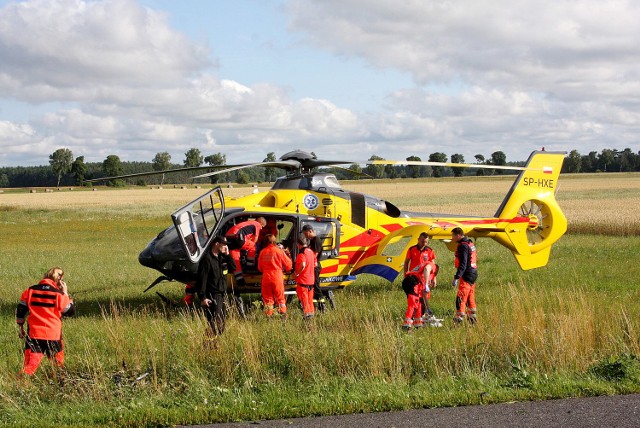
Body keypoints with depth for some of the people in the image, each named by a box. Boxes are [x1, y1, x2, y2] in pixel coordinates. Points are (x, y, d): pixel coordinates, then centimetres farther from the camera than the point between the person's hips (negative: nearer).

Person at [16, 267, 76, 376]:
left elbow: (20, 310, 7)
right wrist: (65, 293, 9)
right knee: (59, 363, 21)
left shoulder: (30, 290, 4)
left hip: (33, 334, 2)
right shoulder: (59, 294, -7)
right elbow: (70, 311, 4)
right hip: (53, 335, -2)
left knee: (31, 364, -5)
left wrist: (21, 328, 18)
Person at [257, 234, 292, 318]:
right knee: (280, 297, 6)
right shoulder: (279, 251, -6)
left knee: (267, 298, 8)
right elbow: (288, 264, 0)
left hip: (266, 277, 2)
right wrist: (286, 269, 21)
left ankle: (269, 316, 5)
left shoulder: (262, 252, 3)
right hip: (277, 277, -2)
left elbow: (260, 267, 12)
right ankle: (283, 315, 2)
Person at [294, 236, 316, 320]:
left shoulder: (302, 253, -18)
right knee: (310, 298, 17)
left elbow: (302, 265, -32)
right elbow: (315, 264, 16)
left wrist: (296, 273, -19)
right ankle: (311, 312, 22)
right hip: (311, 279, 8)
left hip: (303, 280, -8)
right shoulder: (311, 252, 9)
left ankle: (306, 314, -4)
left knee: (303, 298, -2)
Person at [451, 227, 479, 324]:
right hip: (473, 274, 10)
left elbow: (463, 264, -24)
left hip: (466, 276, -10)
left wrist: (456, 277, -26)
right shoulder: (470, 243, 13)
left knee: (460, 299, -10)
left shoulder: (463, 246, -17)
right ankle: (473, 320, 25)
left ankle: (458, 321, -13)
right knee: (470, 299, 18)